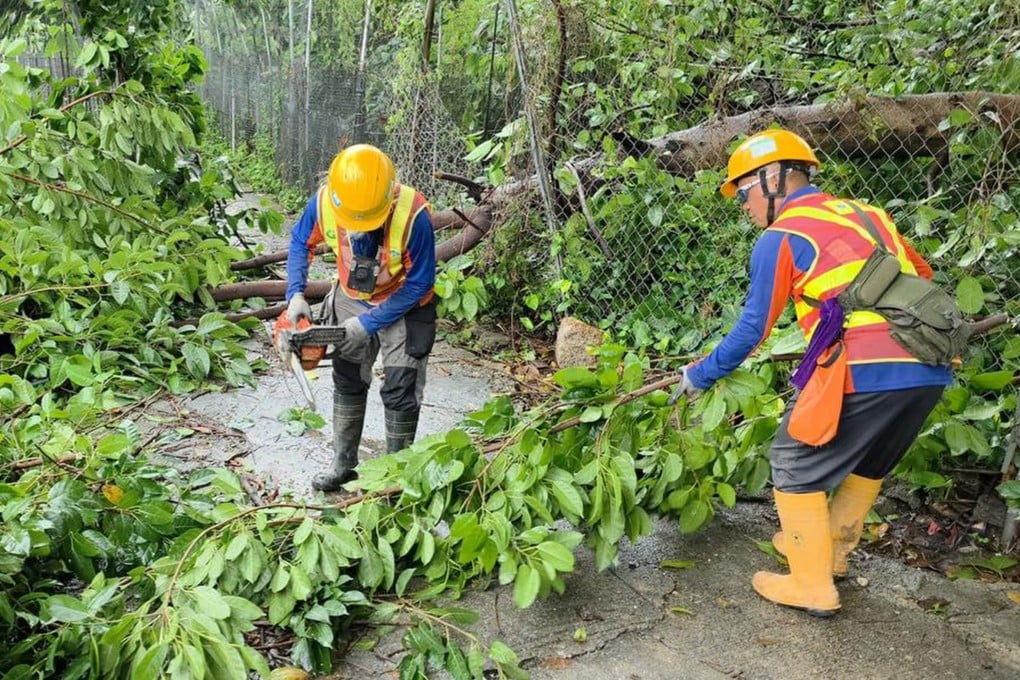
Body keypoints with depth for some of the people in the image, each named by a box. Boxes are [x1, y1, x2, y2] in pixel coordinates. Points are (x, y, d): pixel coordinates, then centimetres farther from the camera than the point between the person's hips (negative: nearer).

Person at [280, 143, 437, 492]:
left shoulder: (413, 213, -37)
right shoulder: (324, 201, -25)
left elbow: (419, 284, -25)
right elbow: (301, 241, -3)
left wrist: (367, 324, -23)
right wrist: (296, 294, -16)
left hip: (404, 304, -4)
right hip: (351, 298, 4)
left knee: (399, 391, -4)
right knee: (347, 381, 11)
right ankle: (343, 463, 26)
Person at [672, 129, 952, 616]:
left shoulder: (780, 237, 3)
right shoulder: (867, 213, 22)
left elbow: (753, 328, 6)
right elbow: (922, 276, 28)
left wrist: (701, 375, 19)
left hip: (865, 370, -7)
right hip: (931, 368, 8)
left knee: (796, 465, 10)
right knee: (868, 463, 27)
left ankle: (812, 585, 17)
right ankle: (829, 550, 41)